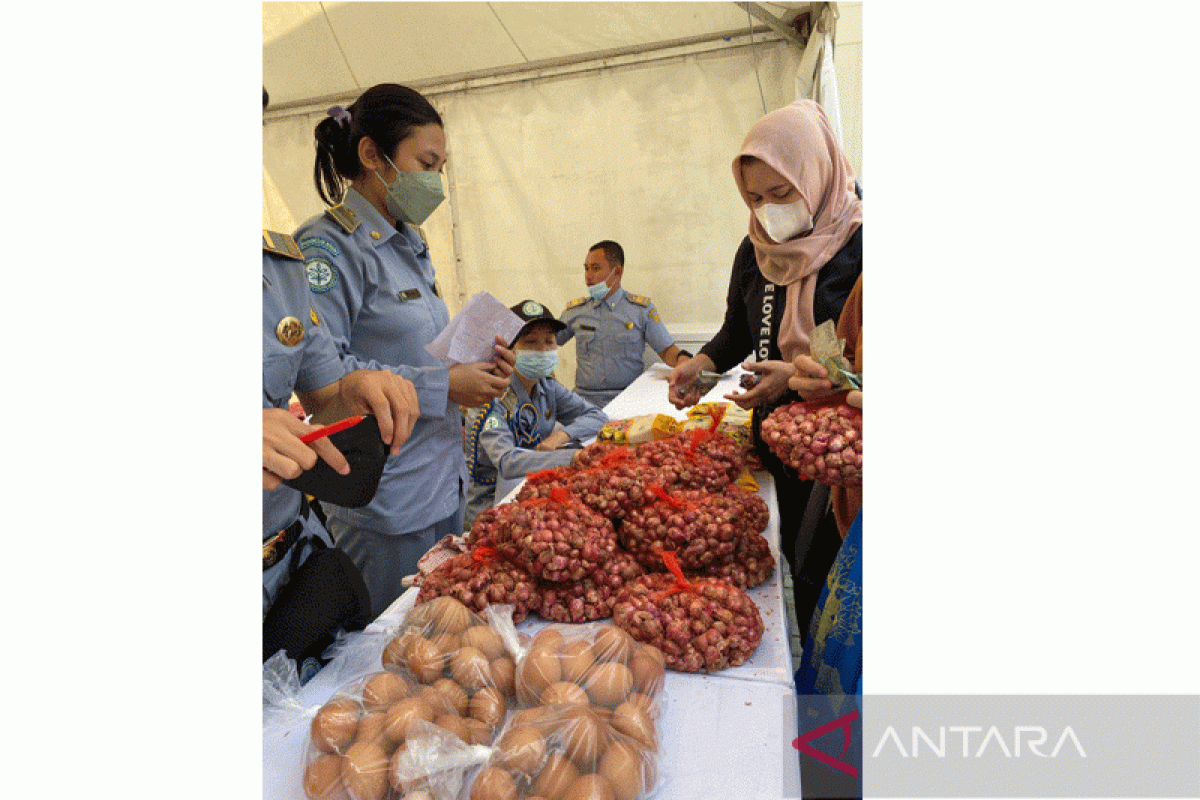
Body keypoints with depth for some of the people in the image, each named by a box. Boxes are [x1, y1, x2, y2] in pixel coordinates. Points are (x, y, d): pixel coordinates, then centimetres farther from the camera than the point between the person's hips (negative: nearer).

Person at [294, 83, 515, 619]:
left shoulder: (410, 243, 12)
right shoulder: (329, 247, -14)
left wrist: (473, 362, 1)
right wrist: (445, 385, -21)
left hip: (444, 478, 8)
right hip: (386, 498, -8)